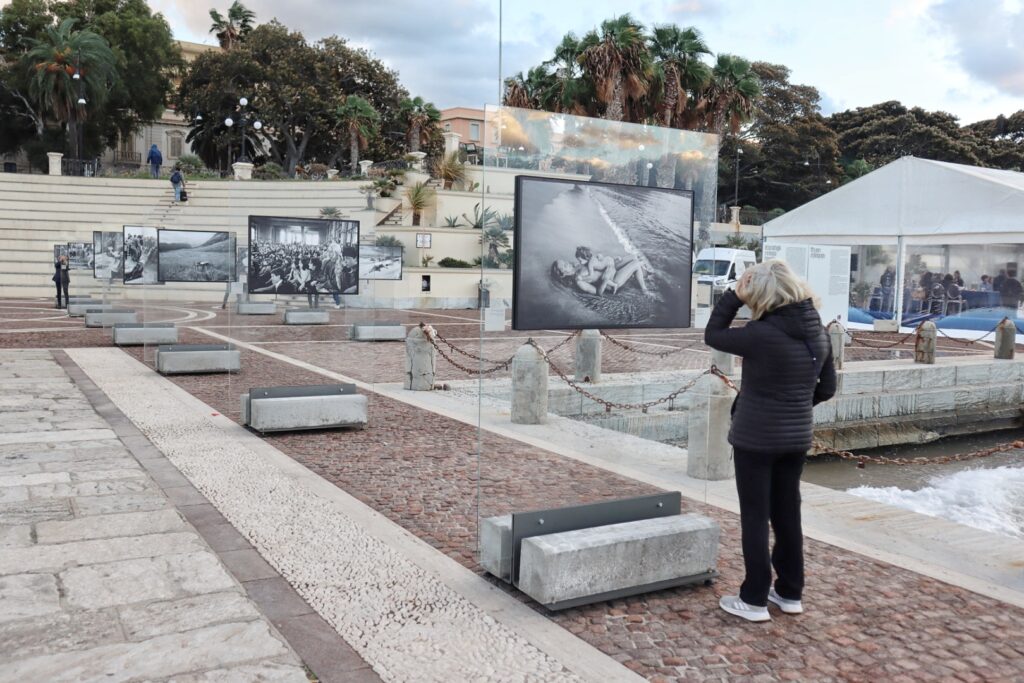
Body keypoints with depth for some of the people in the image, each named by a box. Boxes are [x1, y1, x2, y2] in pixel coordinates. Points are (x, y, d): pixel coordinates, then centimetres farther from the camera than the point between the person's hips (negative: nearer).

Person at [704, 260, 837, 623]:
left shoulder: (762, 334, -21)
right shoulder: (817, 333, 1)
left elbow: (712, 335, -7)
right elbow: (827, 387, 10)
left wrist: (735, 296, -7)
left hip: (756, 437, -6)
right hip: (796, 437, 7)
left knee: (755, 516, 4)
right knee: (787, 513, 17)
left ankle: (754, 600, 12)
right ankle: (790, 592, 27)